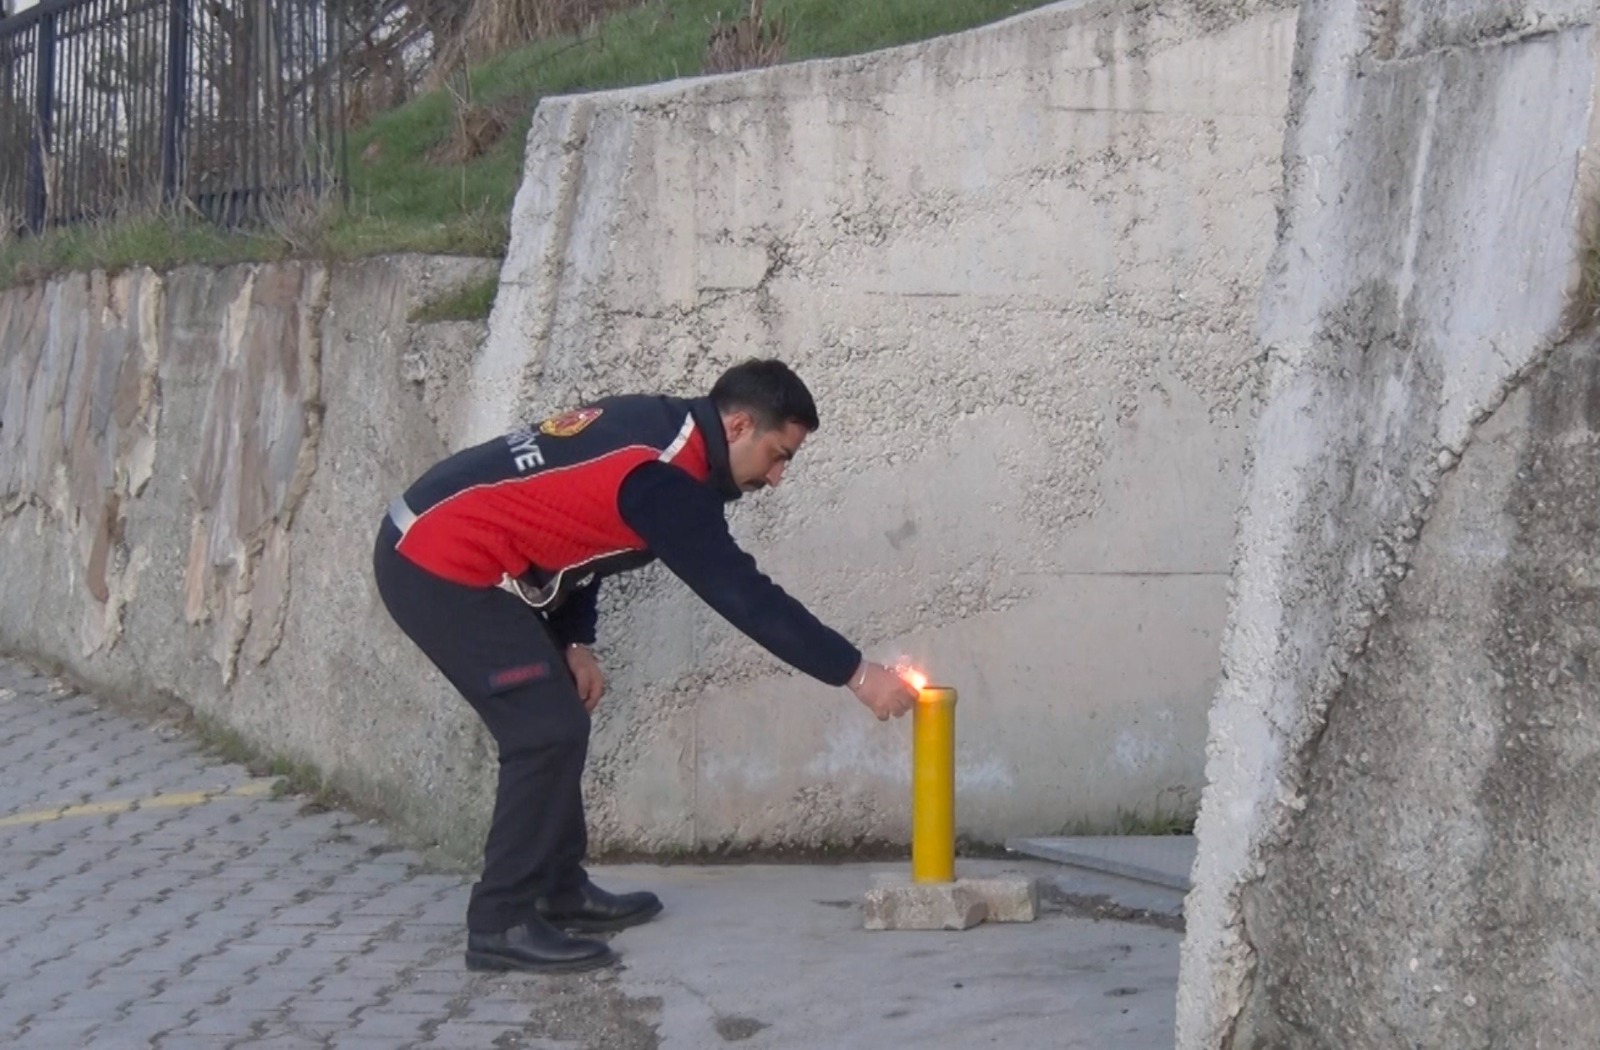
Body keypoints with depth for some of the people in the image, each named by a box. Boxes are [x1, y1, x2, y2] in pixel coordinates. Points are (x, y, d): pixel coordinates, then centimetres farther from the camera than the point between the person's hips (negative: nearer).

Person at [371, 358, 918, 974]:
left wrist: (573, 642, 8)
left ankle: (562, 891, 24)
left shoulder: (656, 427, 9)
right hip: (440, 568, -10)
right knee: (548, 731, -10)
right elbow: (743, 595, -21)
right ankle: (501, 924, -4)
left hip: (436, 550, 10)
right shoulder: (665, 478, -20)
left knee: (555, 723, 15)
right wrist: (855, 673, -16)